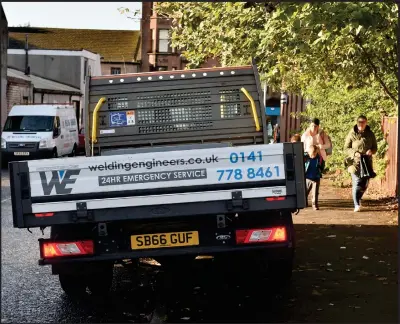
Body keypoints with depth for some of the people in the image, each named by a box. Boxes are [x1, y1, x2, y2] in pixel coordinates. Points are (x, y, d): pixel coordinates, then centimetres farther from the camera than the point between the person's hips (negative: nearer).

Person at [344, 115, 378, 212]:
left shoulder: (370, 134, 5)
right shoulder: (352, 134, -4)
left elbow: (375, 147, 12)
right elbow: (346, 148, 1)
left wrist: (371, 151, -11)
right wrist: (354, 153, -17)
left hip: (367, 162, 3)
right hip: (355, 162, -3)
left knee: (365, 184, 8)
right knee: (357, 183, -10)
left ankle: (358, 198, 36)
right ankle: (357, 205, -5)